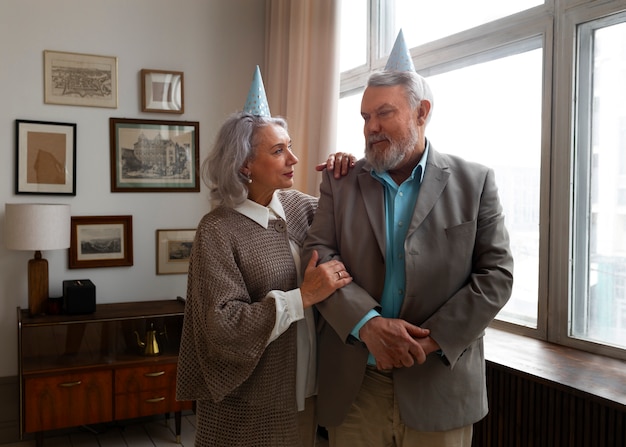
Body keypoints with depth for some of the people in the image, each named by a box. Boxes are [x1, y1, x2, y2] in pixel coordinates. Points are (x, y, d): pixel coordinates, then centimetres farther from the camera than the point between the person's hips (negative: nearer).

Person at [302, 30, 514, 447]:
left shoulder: (474, 182, 0)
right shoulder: (340, 182, 4)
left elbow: (496, 274, -4)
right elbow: (319, 256, -4)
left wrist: (431, 340, -13)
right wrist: (368, 324, -18)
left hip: (440, 384, -1)